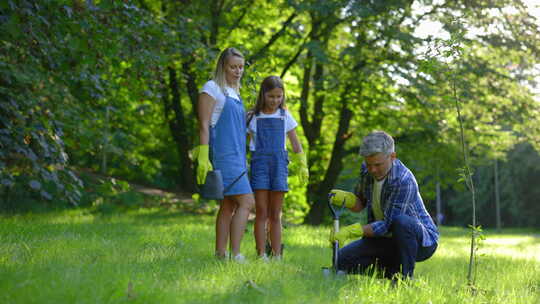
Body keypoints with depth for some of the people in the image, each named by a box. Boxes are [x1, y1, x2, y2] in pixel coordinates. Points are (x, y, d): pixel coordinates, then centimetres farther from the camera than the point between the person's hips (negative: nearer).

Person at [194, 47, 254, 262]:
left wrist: (243, 160, 23)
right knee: (247, 202, -15)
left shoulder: (235, 92, 21)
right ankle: (235, 254, -14)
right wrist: (203, 159, -18)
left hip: (236, 156, 9)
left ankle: (221, 254, 10)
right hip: (223, 155, -9)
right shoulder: (212, 88, -3)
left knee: (229, 205, 7)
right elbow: (204, 125, -10)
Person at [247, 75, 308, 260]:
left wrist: (302, 165, 11)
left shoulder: (285, 116, 11)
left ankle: (277, 255, 5)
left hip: (279, 163, 2)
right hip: (260, 162, -2)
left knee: (275, 215, 4)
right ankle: (261, 254, -4)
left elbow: (295, 143, 16)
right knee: (261, 213, -5)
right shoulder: (253, 117, 6)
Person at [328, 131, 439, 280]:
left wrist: (350, 231, -34)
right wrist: (345, 198, -16)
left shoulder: (404, 181, -30)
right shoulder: (366, 169, -6)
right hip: (386, 239, 7)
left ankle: (405, 276, -21)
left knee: (401, 221, -40)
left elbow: (388, 225, -29)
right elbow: (360, 204, 7)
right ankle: (392, 271, 11)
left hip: (422, 240, -7)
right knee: (342, 260, -5)